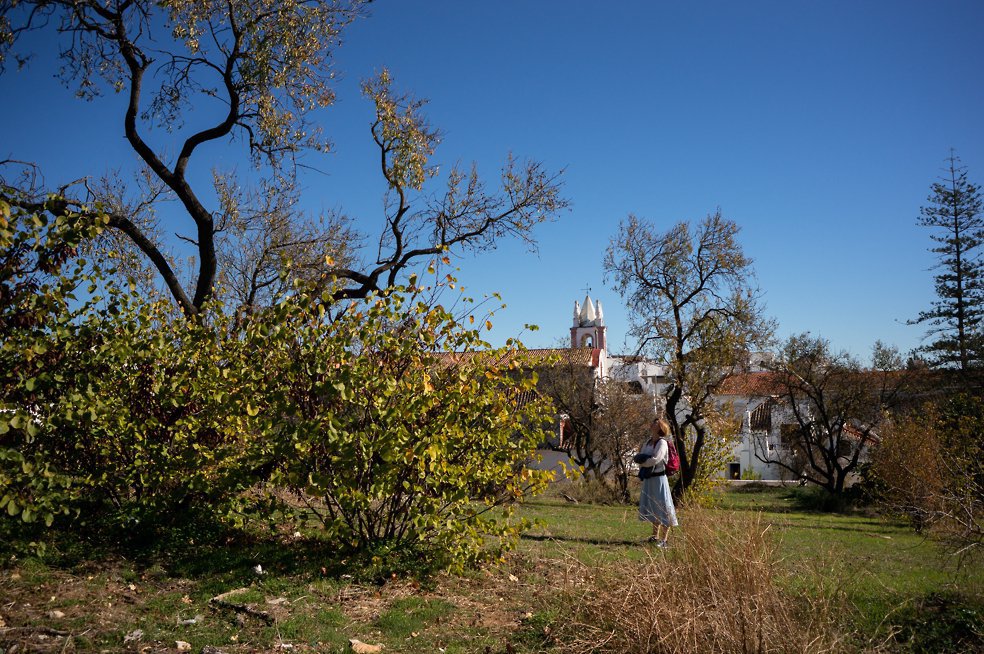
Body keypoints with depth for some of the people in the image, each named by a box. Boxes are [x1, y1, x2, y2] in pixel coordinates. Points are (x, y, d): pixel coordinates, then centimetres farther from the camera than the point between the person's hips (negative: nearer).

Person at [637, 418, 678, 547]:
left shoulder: (662, 443, -12)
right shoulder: (647, 442, 12)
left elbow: (655, 459, -21)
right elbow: (640, 456, 16)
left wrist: (643, 463, -7)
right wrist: (645, 462, -6)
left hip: (658, 478, -9)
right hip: (648, 478, 9)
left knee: (663, 508, -6)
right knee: (651, 508, 16)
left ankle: (664, 539, -3)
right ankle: (655, 535, 28)